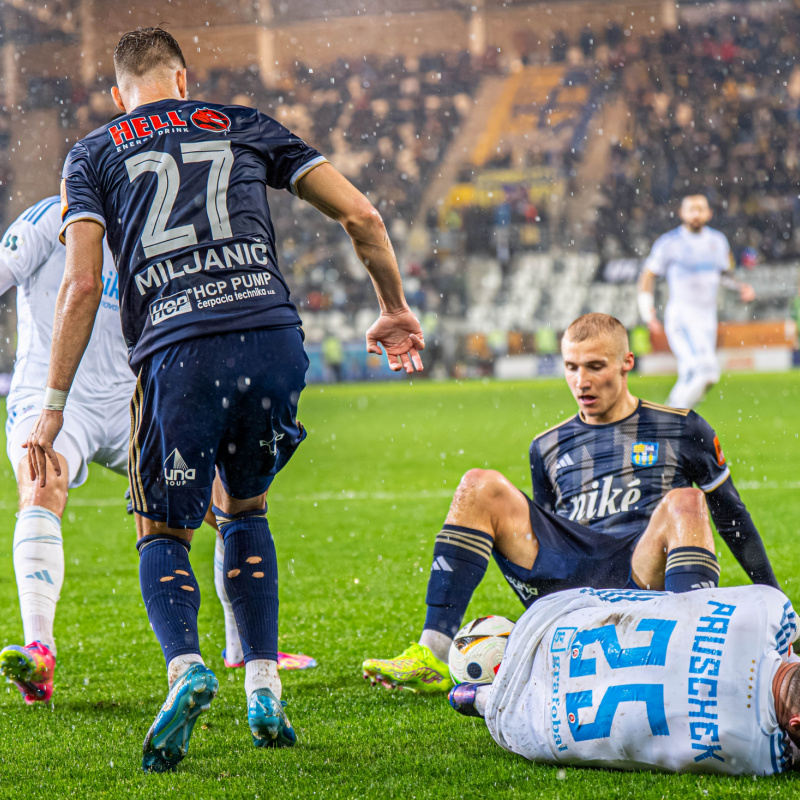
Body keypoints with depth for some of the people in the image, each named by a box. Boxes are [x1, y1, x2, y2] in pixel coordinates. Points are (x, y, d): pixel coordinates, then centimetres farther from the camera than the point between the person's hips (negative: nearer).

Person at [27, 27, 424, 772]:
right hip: (275, 339, 2)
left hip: (178, 356, -2)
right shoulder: (244, 126, 22)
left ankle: (185, 666, -16)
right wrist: (394, 309, 29)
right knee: (244, 509, 25)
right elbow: (361, 215, 16)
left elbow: (81, 283, 4)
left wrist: (53, 405, 8)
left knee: (163, 534, 13)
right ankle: (263, 689, 14)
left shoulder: (91, 155, 17)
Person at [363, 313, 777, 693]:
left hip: (643, 574, -3)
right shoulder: (549, 448, 22)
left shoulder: (680, 429, 14)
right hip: (568, 585, 3)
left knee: (685, 502, -32)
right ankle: (434, 658, -23)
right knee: (479, 487, -12)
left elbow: (731, 516, 18)